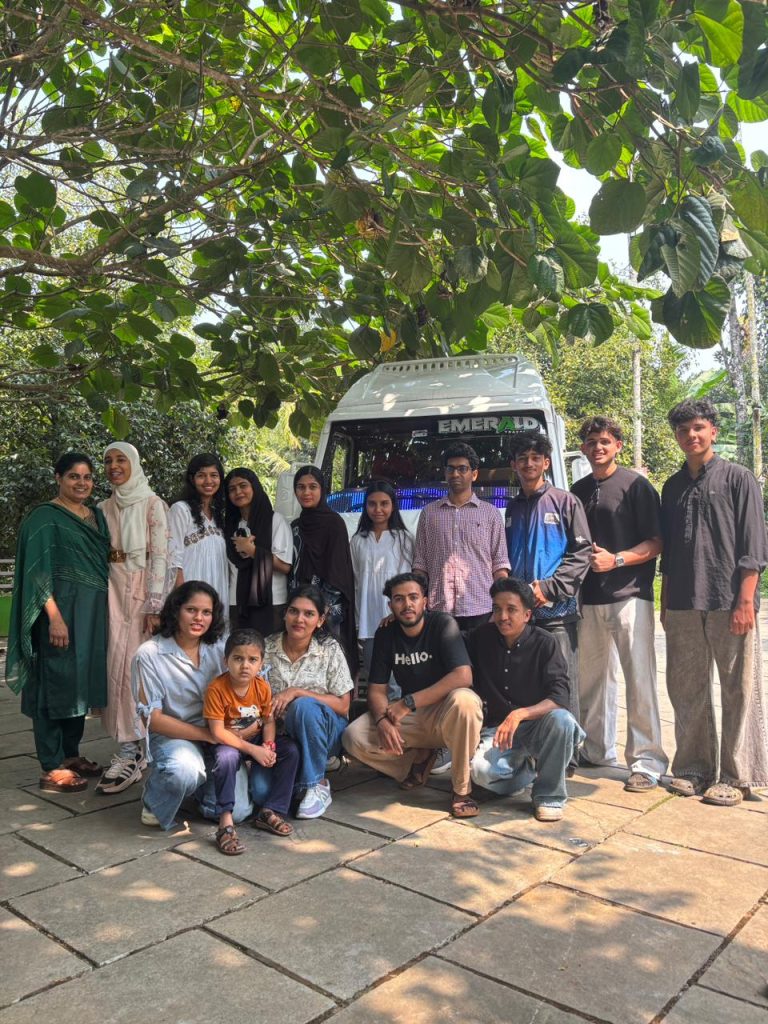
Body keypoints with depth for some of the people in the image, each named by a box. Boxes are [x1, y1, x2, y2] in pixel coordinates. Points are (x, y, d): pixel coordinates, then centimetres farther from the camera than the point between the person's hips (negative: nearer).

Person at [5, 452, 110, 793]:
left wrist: (107, 612, 15)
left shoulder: (97, 516, 15)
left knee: (82, 682, 12)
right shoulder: (44, 517, -6)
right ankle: (52, 770, 2)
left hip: (93, 612, 7)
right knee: (56, 684, -3)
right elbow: (38, 571, -13)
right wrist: (54, 616, -21)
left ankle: (71, 755, 24)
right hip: (61, 611, -7)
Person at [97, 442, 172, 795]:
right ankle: (133, 747, 9)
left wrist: (154, 606, -14)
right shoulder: (103, 508, 14)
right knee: (116, 666, 0)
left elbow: (159, 555, -7)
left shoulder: (152, 504, -2)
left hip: (143, 590, -5)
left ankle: (131, 752, -4)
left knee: (135, 667, -9)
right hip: (113, 590, 5)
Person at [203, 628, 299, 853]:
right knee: (227, 758, -37)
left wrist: (268, 746, -24)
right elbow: (218, 733, -25)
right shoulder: (217, 689, -24)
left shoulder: (262, 686, -9)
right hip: (229, 743, -5)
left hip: (257, 740, 5)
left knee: (290, 751, -14)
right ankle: (225, 822, -29)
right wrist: (253, 750, -27)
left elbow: (269, 720, -3)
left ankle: (269, 812, -6)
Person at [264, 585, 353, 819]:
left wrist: (296, 692, -21)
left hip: (324, 731, -1)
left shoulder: (330, 649, -7)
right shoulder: (266, 648, -3)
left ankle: (317, 785, -16)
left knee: (304, 706, -35)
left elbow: (343, 706, -9)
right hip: (279, 732, 1)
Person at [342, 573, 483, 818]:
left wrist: (409, 702, -28)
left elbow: (463, 676, -27)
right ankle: (421, 755, 4)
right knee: (354, 737, -17)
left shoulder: (443, 624, -15)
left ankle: (462, 788, -19)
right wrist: (383, 720, -23)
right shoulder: (385, 634, -1)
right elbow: (376, 689, -1)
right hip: (410, 716, 4)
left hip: (446, 713, -4)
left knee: (463, 700, -39)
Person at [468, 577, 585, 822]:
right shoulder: (481, 638, -2)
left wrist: (519, 714, -33)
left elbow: (560, 698, -20)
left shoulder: (544, 643, -10)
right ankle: (528, 768, 8)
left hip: (536, 724, -2)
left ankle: (548, 795, -11)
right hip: (497, 727, 2)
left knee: (561, 720, -35)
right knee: (481, 770, -28)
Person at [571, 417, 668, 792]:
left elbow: (657, 543, -6)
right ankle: (596, 750, 25)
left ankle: (646, 761, 3)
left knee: (639, 679, -4)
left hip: (629, 594, -6)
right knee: (591, 677, 12)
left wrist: (616, 559, -18)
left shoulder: (636, 485, -2)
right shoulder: (579, 490, 15)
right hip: (590, 596, 6)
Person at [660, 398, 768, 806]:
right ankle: (693, 767, 23)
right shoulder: (673, 486, 14)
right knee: (686, 691, 10)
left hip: (729, 603, -5)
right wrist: (665, 602, 14)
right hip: (684, 606, 5)